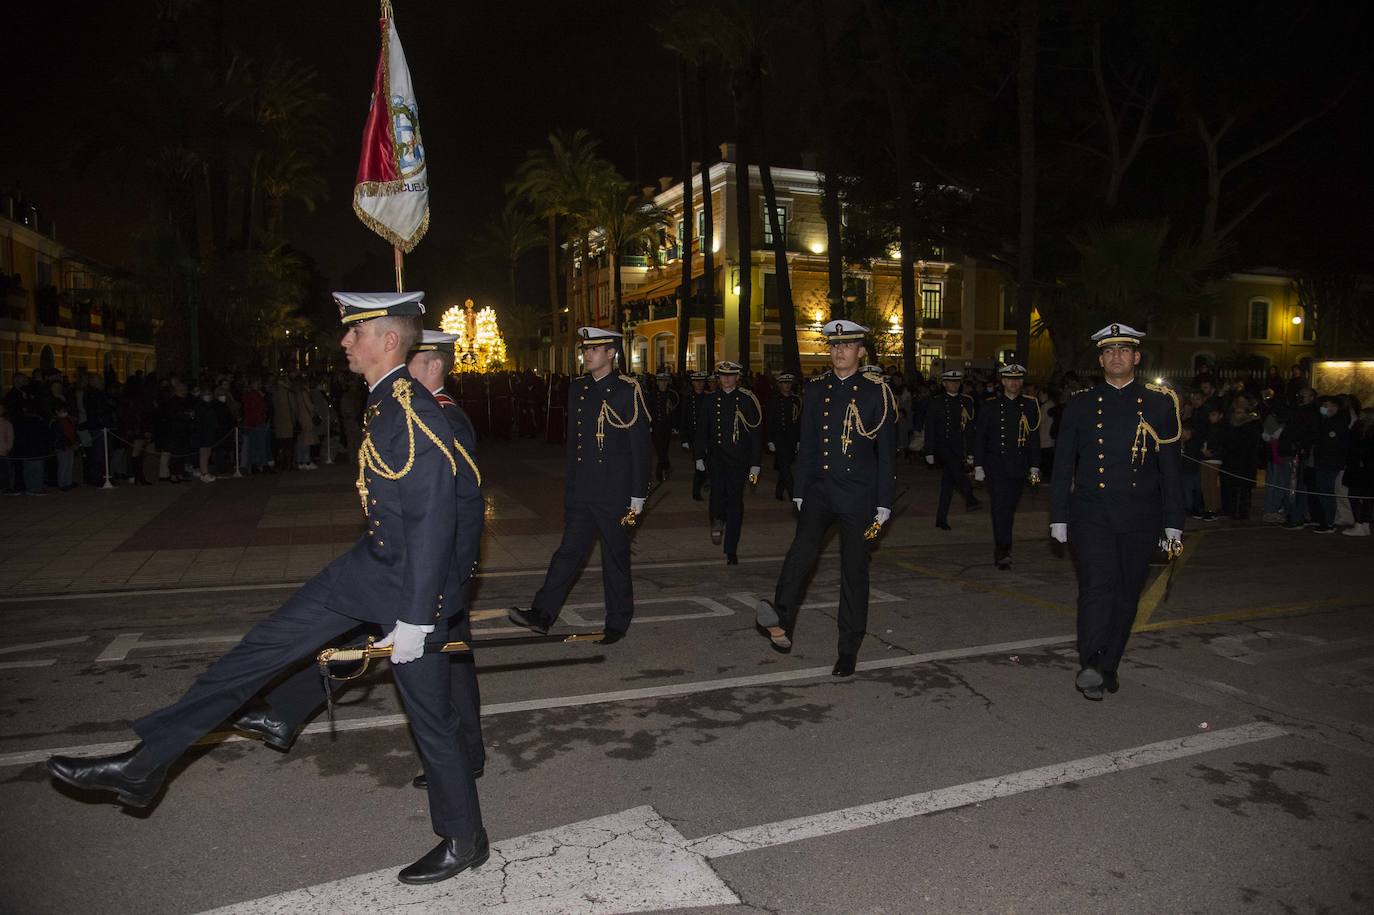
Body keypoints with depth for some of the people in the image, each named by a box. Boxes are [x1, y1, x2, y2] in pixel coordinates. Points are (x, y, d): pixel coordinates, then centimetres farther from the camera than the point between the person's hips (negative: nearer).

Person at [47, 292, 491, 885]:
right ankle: (146, 761, 20)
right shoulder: (382, 403, 4)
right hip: (370, 565, 9)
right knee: (267, 644, 9)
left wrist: (413, 620, -23)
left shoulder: (418, 418, -25)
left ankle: (464, 841, 25)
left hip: (413, 584, -9)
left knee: (431, 718, 5)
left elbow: (433, 523, -26)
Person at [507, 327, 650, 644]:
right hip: (580, 491, 5)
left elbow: (640, 446, -8)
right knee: (569, 552, 4)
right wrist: (570, 484, 15)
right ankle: (542, 614, 4)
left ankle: (618, 622, 18)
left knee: (616, 558, 6)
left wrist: (638, 494, -9)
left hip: (613, 492, -5)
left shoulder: (627, 391, -8)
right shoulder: (577, 389, 11)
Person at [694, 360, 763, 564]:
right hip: (716, 454, 1)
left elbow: (756, 433, 0)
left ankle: (731, 550, 11)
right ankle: (718, 519, 8)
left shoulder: (747, 400, 0)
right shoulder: (710, 400, 8)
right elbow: (701, 430, 13)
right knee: (717, 486, -25)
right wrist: (699, 456, 9)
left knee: (735, 501, 2)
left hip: (739, 458, -1)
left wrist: (755, 464, -3)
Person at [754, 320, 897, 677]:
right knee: (801, 551, -23)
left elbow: (887, 451, -2)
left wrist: (884, 502, -4)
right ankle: (781, 625, -34)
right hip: (819, 490, 2)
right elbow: (806, 444, 11)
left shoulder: (877, 392, -3)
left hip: (858, 495, -2)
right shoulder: (815, 388, 7)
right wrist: (800, 491, 9)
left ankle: (849, 649, 15)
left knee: (854, 569, 5)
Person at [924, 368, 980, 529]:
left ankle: (941, 519, 9)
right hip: (942, 446, -3)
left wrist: (970, 452, 7)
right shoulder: (936, 402, 1)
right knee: (956, 469, -30)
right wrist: (929, 452, -5)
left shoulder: (967, 401, 10)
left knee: (948, 482, 4)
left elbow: (970, 428, 12)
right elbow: (929, 428, 0)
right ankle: (969, 499, -33)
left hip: (959, 448, 3)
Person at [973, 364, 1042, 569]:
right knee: (1001, 507, -12)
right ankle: (1003, 552, -12)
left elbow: (1034, 438, 10)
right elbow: (979, 437, 3)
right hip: (996, 465, -2)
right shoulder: (990, 406, 2)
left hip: (1019, 467, 2)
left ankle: (1001, 550, 25)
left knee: (1009, 508, 9)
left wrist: (1034, 466, 6)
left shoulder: (1030, 406, 8)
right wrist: (978, 466, -1)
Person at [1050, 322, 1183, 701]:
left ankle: (1108, 666, 20)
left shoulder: (1160, 403, 4)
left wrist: (1173, 523, 2)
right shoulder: (1080, 404, 5)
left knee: (1127, 593, 7)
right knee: (1097, 585, -15)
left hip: (1140, 518, 1)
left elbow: (1171, 468, 5)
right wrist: (1059, 517, 4)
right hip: (1092, 513, -1)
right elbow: (1063, 465, 7)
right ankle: (1089, 665, -15)